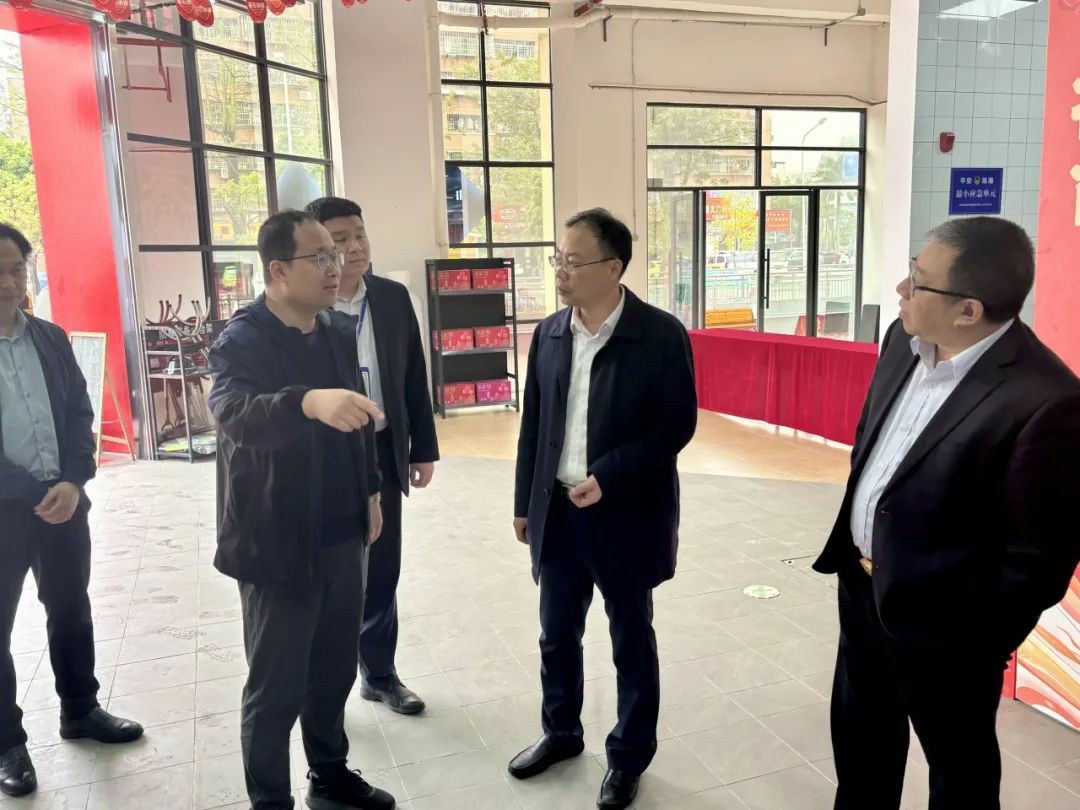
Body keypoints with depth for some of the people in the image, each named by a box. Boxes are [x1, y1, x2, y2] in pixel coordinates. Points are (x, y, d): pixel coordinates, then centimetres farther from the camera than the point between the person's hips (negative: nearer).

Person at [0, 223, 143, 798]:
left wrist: (73, 480, -9)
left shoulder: (51, 339, 5)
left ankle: (80, 711, 35)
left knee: (71, 610, 16)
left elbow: (80, 413, 6)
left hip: (63, 501, 4)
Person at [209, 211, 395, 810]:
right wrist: (308, 401, -53)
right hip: (279, 543, -6)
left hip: (342, 536, 7)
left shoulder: (339, 332, 6)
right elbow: (234, 415, -36)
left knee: (335, 670, 18)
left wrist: (370, 491, 17)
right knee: (276, 687, 7)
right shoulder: (242, 340, -16)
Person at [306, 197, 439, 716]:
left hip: (381, 452, 4)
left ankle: (379, 674, 33)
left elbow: (414, 378, 6)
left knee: (381, 572, 15)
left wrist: (423, 449, 6)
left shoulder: (394, 299, 2)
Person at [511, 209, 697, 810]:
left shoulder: (661, 335, -12)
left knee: (632, 641, 12)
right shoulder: (549, 334, 4)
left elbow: (678, 424, -12)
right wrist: (526, 501, 10)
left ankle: (629, 757, 32)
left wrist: (607, 478, -19)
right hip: (558, 512, 5)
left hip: (626, 515, -4)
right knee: (557, 635, 18)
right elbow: (534, 423, 9)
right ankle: (561, 733, 41)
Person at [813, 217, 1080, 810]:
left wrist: (987, 642, -11)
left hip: (940, 620, -7)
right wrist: (850, 549, 12)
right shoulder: (905, 339, -4)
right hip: (861, 583, 7)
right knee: (860, 734, 26)